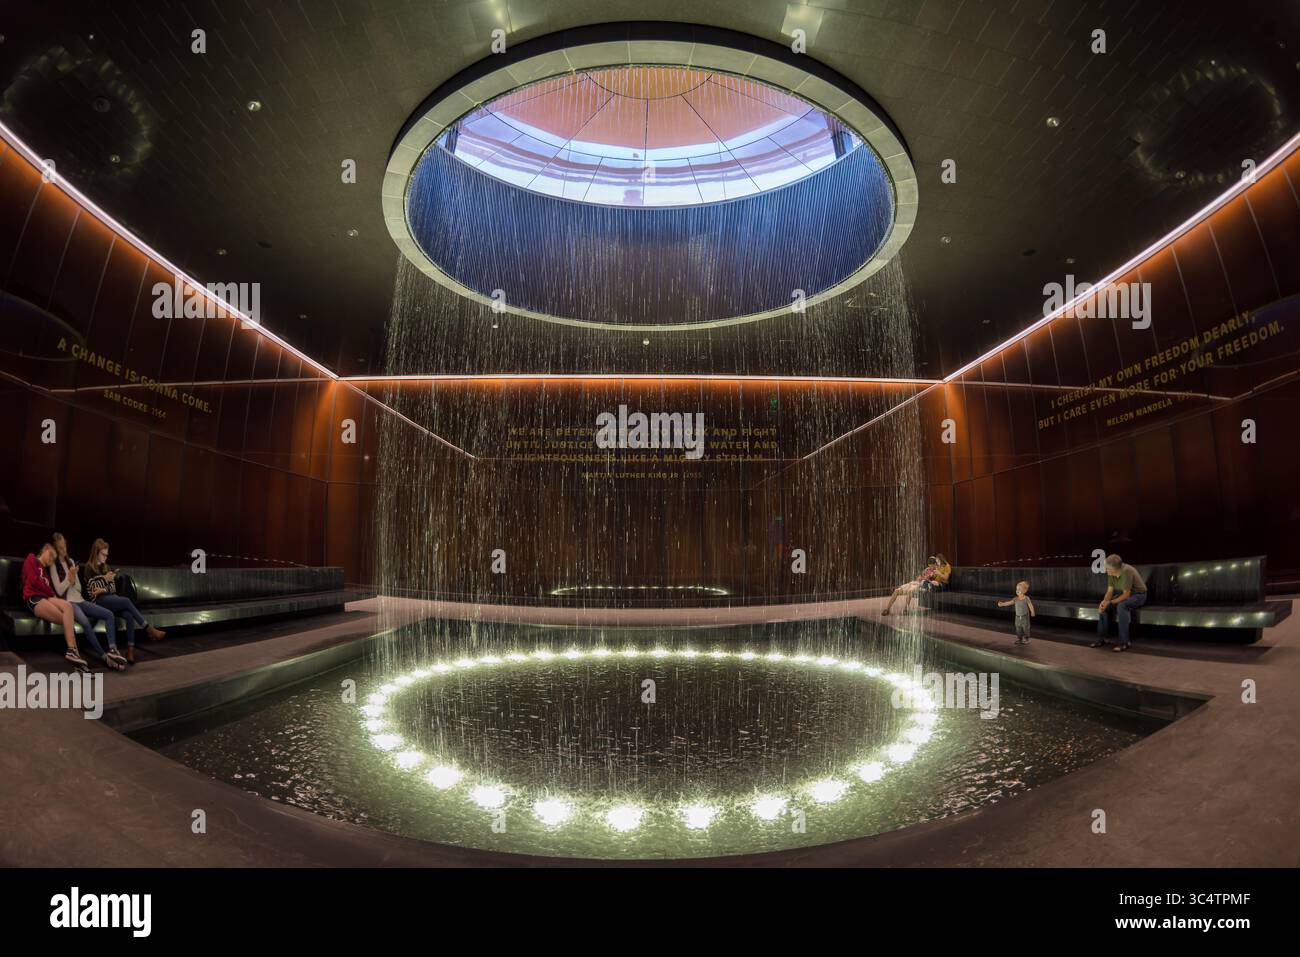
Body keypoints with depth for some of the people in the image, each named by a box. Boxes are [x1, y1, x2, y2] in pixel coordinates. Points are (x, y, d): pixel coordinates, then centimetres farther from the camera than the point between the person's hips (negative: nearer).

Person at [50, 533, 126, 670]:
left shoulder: (71, 562, 17)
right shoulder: (54, 565, -1)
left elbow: (79, 588, 15)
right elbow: (59, 591, -8)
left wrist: (73, 580, -4)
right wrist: (69, 578, -13)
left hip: (80, 600, 7)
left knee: (109, 614, -14)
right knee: (85, 623, -34)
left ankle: (112, 649, -24)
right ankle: (104, 656, -28)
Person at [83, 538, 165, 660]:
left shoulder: (107, 568, 22)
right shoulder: (88, 569, 6)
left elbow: (113, 588, 13)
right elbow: (91, 591, -3)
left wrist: (103, 590, -6)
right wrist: (104, 579, -6)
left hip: (111, 599, 5)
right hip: (98, 602, -5)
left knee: (129, 615, -27)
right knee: (127, 601, -32)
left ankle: (130, 650, -34)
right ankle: (149, 630, -30)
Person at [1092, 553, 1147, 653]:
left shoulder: (1126, 571, -32)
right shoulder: (1111, 573, -10)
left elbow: (1126, 594, -30)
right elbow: (1110, 591, -6)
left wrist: (1110, 602, -32)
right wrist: (1104, 601, -25)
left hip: (1138, 595, -8)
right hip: (1124, 594, 8)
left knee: (1121, 606, -36)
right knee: (1103, 606, -11)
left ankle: (1124, 642, -30)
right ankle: (1101, 639, -4)